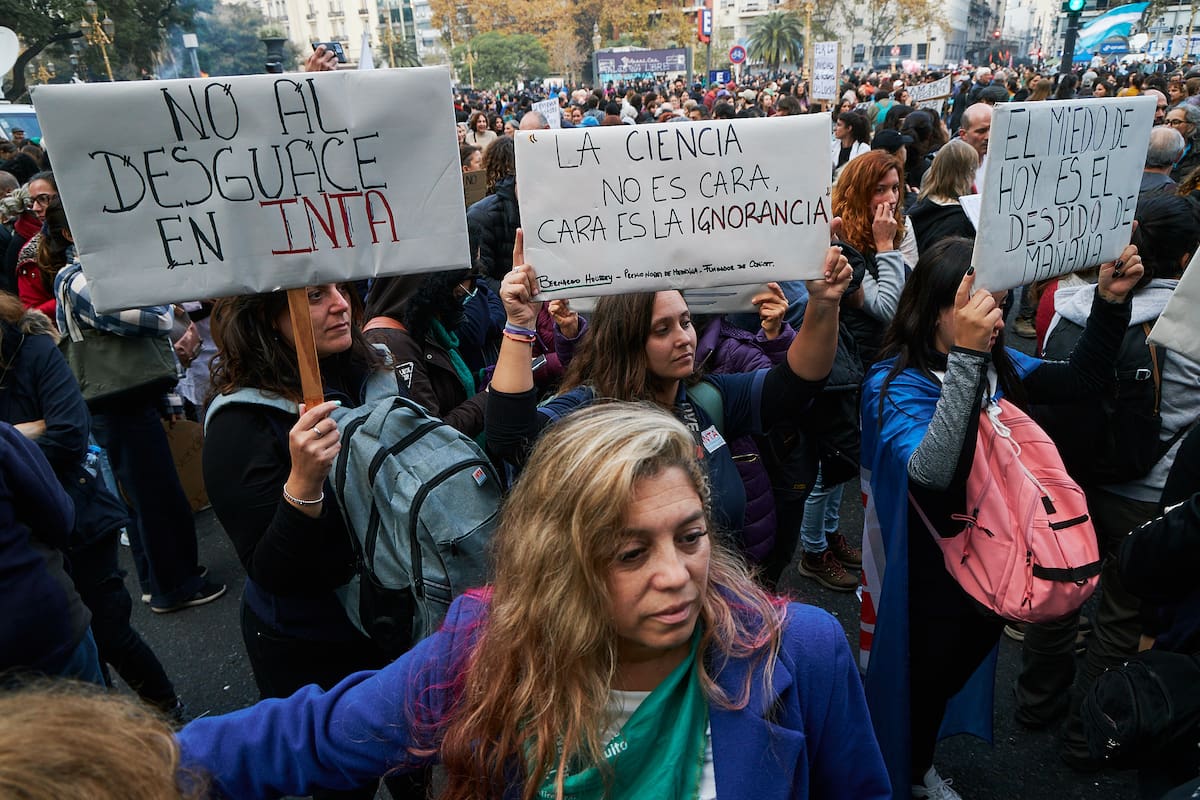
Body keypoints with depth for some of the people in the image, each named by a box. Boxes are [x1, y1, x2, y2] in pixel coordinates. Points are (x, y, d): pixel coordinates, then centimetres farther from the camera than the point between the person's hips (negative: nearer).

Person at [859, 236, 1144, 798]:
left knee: (962, 663, 25)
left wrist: (1111, 302, -7)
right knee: (919, 675, 12)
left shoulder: (1000, 366, -5)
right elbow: (929, 471, -40)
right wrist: (965, 356, -43)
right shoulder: (892, 383, -24)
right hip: (925, 576, -7)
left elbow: (1082, 379, 8)